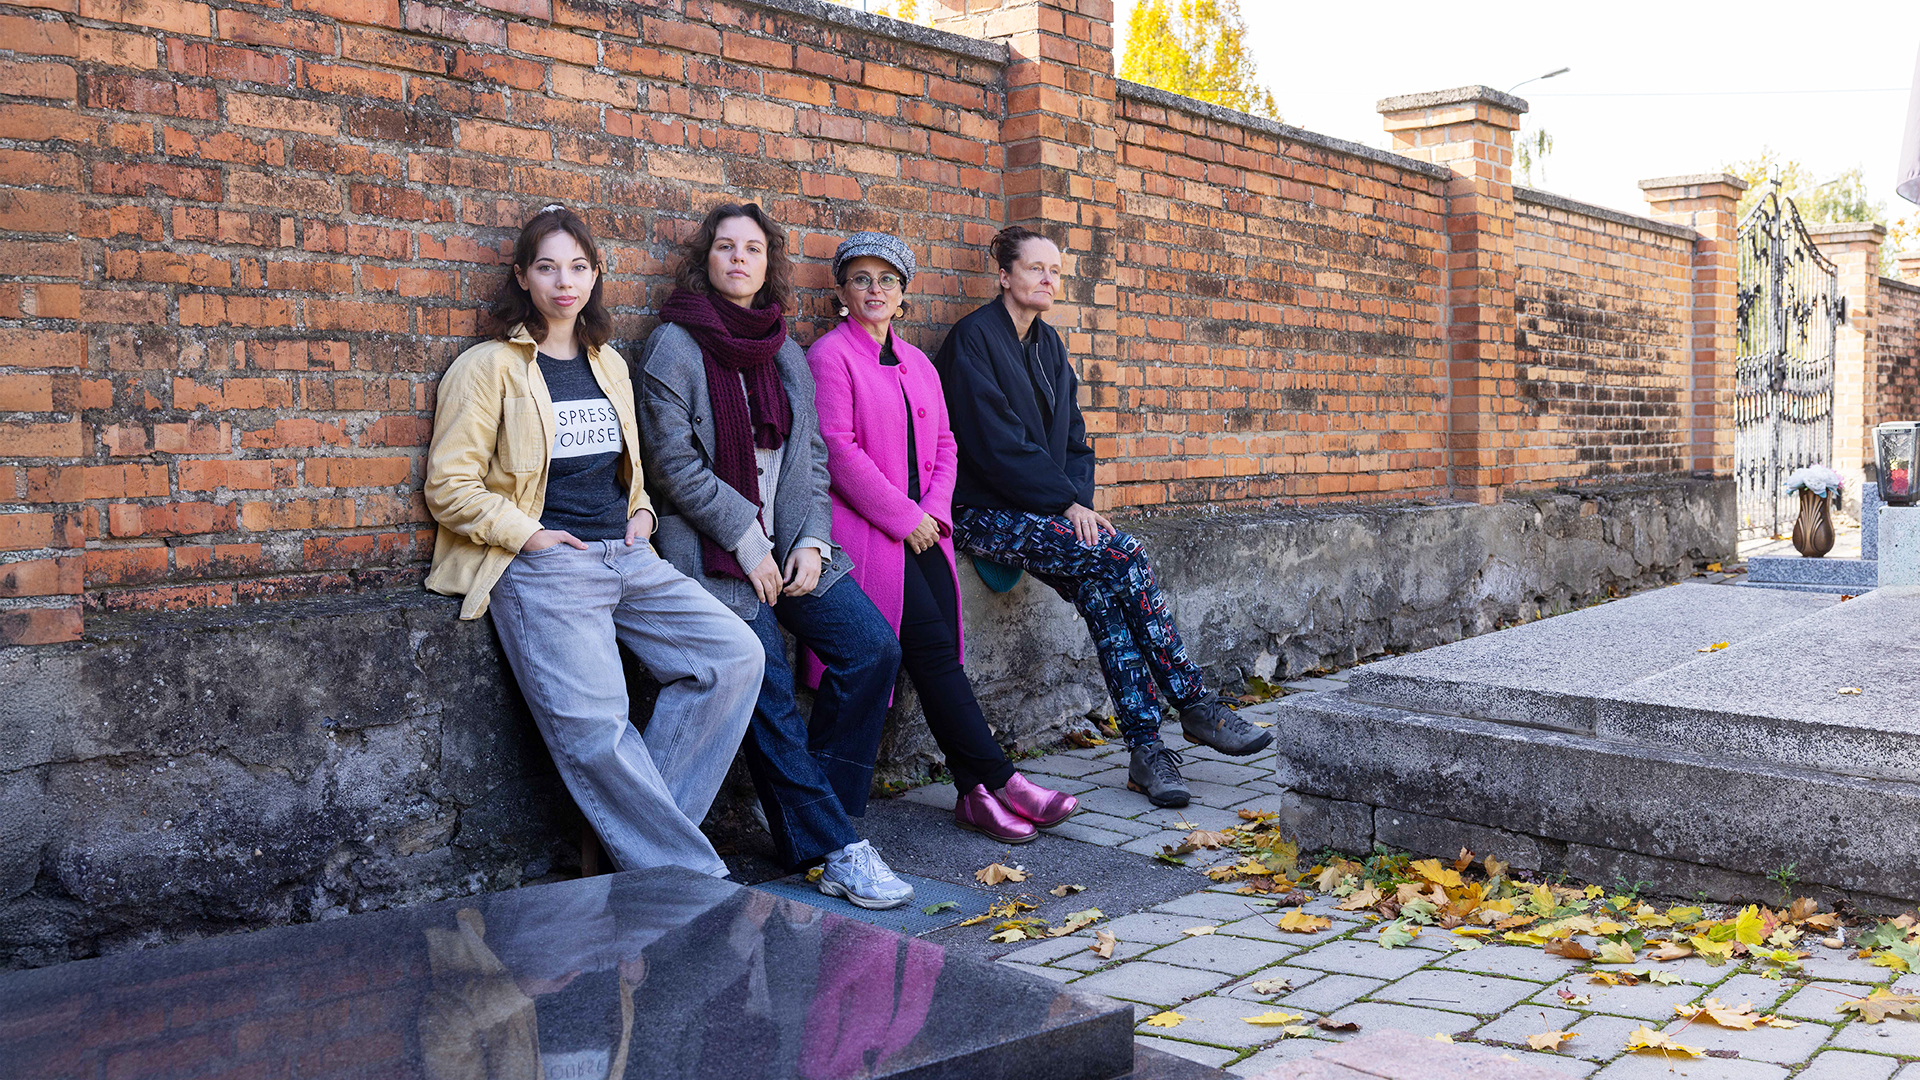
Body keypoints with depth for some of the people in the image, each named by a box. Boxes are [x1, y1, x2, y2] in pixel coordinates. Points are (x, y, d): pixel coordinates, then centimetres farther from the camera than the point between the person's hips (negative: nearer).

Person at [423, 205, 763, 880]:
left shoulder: (609, 367, 21)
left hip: (627, 558, 6)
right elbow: (449, 487, -2)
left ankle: (644, 822, -7)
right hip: (543, 568, -6)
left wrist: (640, 513, 13)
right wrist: (531, 535, -9)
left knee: (735, 655, -15)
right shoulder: (488, 368, 3)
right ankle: (690, 873, -13)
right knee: (591, 727, -25)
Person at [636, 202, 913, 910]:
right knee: (769, 698, -11)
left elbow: (810, 455, 14)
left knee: (874, 648, -9)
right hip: (716, 554, -5)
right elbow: (673, 461, -9)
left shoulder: (785, 352, 15)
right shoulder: (675, 345, -2)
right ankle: (836, 850, -3)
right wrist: (746, 538, -11)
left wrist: (813, 540, -1)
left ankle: (813, 805, 6)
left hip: (792, 544, 5)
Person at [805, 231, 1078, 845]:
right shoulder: (831, 355, -2)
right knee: (931, 644, -15)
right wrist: (902, 517, -11)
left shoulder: (916, 364, 20)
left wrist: (934, 510, 0)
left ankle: (977, 794, -5)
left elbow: (943, 444, 19)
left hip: (922, 527, 6)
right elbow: (839, 449, -11)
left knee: (943, 651, -5)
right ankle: (996, 778, -12)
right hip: (866, 529, -6)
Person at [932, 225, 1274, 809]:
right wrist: (1068, 502, -17)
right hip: (983, 512, -7)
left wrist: (1079, 500, -3)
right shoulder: (974, 337, -8)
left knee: (1101, 590, -21)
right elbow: (996, 441, -15)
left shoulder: (1049, 345, 17)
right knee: (1122, 555, -23)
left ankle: (1146, 748, -22)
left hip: (1046, 510, 7)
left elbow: (1072, 437, 16)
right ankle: (1195, 707, -14)